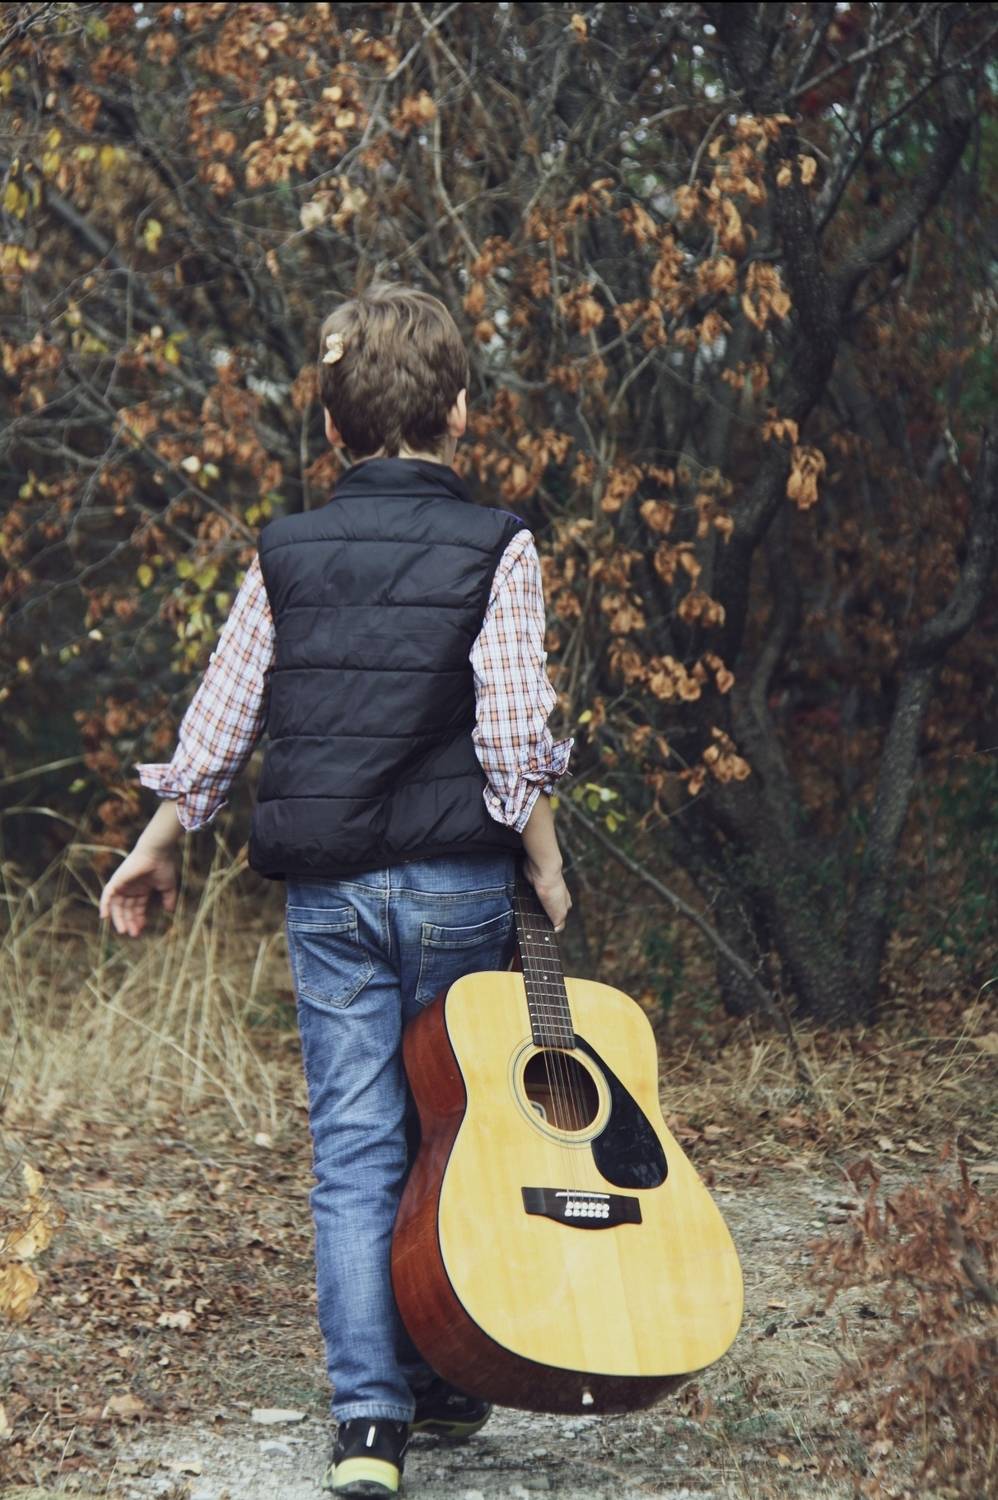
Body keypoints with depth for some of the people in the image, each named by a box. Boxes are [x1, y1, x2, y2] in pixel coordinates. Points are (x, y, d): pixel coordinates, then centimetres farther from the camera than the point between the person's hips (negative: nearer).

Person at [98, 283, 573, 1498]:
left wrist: (157, 849, 20)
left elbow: (217, 726, 8)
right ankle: (441, 1383, 23)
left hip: (323, 890, 2)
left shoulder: (285, 554, 5)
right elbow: (514, 741, -10)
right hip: (455, 884, -2)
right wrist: (547, 874, 0)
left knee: (352, 1152, 2)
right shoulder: (494, 548, -4)